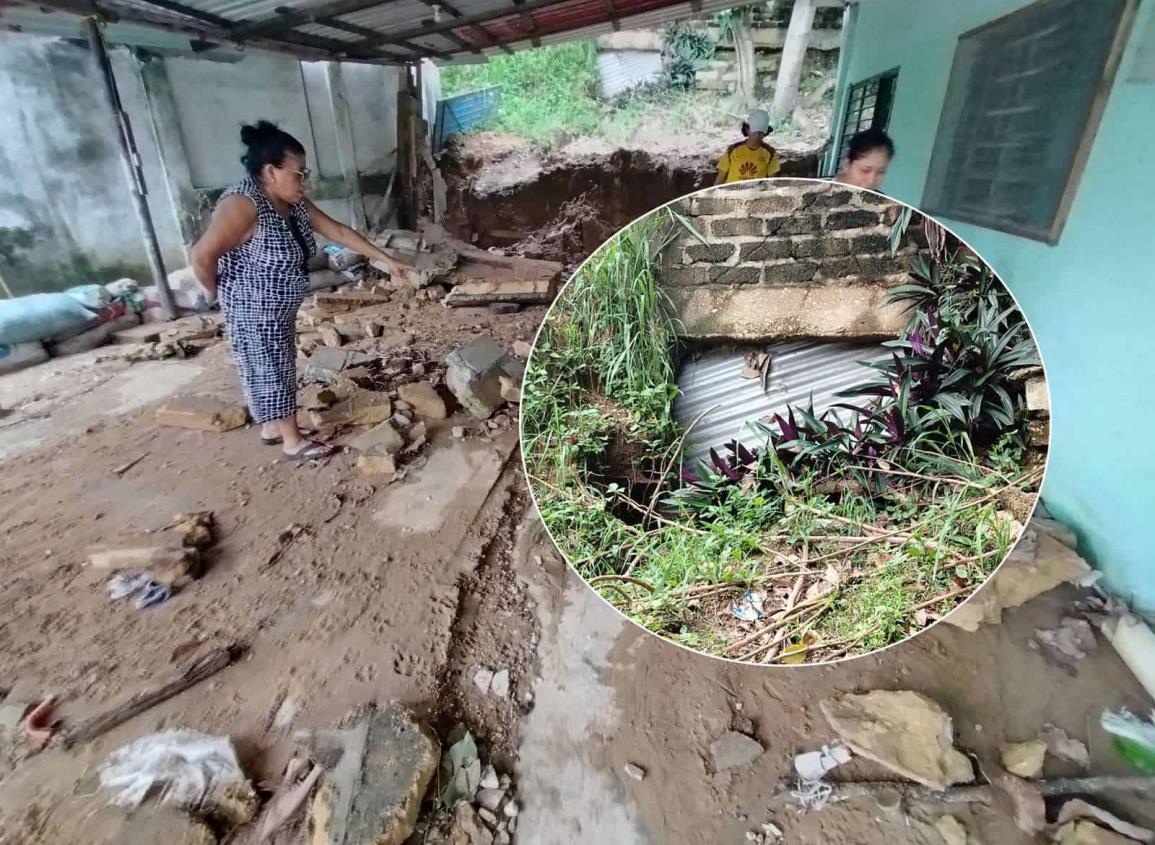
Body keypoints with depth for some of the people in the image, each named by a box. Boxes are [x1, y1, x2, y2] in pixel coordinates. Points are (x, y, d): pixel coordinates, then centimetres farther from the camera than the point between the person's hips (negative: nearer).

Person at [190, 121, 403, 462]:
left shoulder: (294, 203, 0)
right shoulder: (242, 205, -26)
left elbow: (338, 231, 4)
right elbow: (202, 255, -28)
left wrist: (384, 258, 3)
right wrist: (218, 293, -11)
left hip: (280, 309, 9)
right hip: (253, 312, -9)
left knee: (279, 369, 19)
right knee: (272, 371, 3)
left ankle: (271, 427, 37)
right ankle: (293, 442, 17)